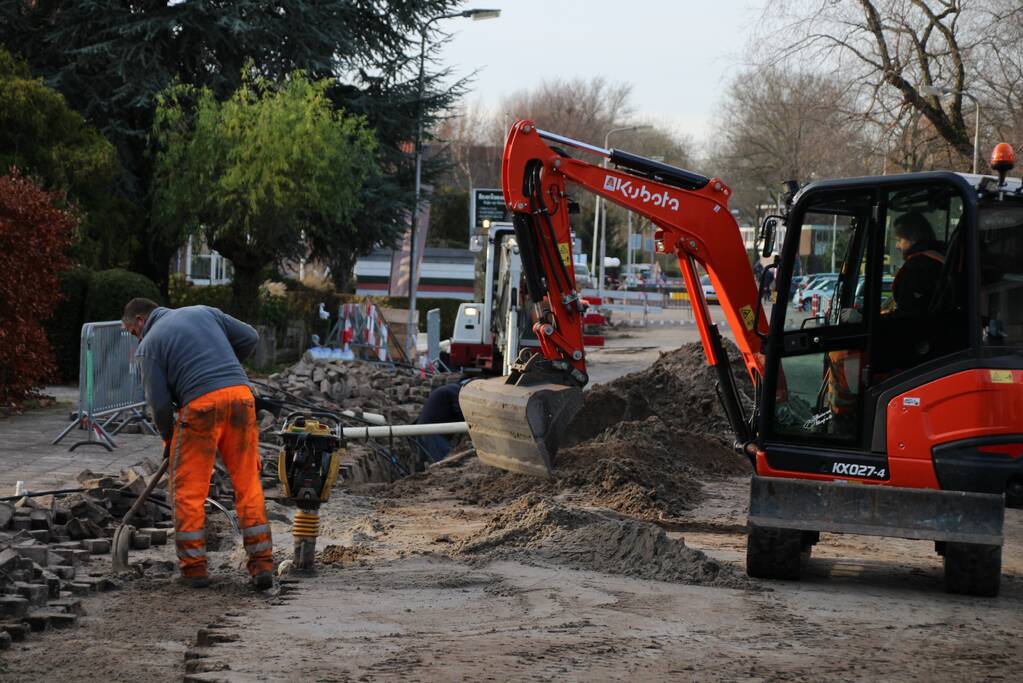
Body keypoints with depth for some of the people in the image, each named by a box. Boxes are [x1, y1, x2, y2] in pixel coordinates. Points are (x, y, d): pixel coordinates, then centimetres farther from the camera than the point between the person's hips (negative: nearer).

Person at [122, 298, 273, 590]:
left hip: (201, 403, -4)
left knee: (188, 489, 8)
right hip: (240, 394, 4)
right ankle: (262, 564, 4)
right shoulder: (202, 312, 21)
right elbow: (249, 338, 16)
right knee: (248, 483, 7)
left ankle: (194, 566, 9)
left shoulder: (151, 343, 8)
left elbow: (159, 401, 3)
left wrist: (167, 437, 19)